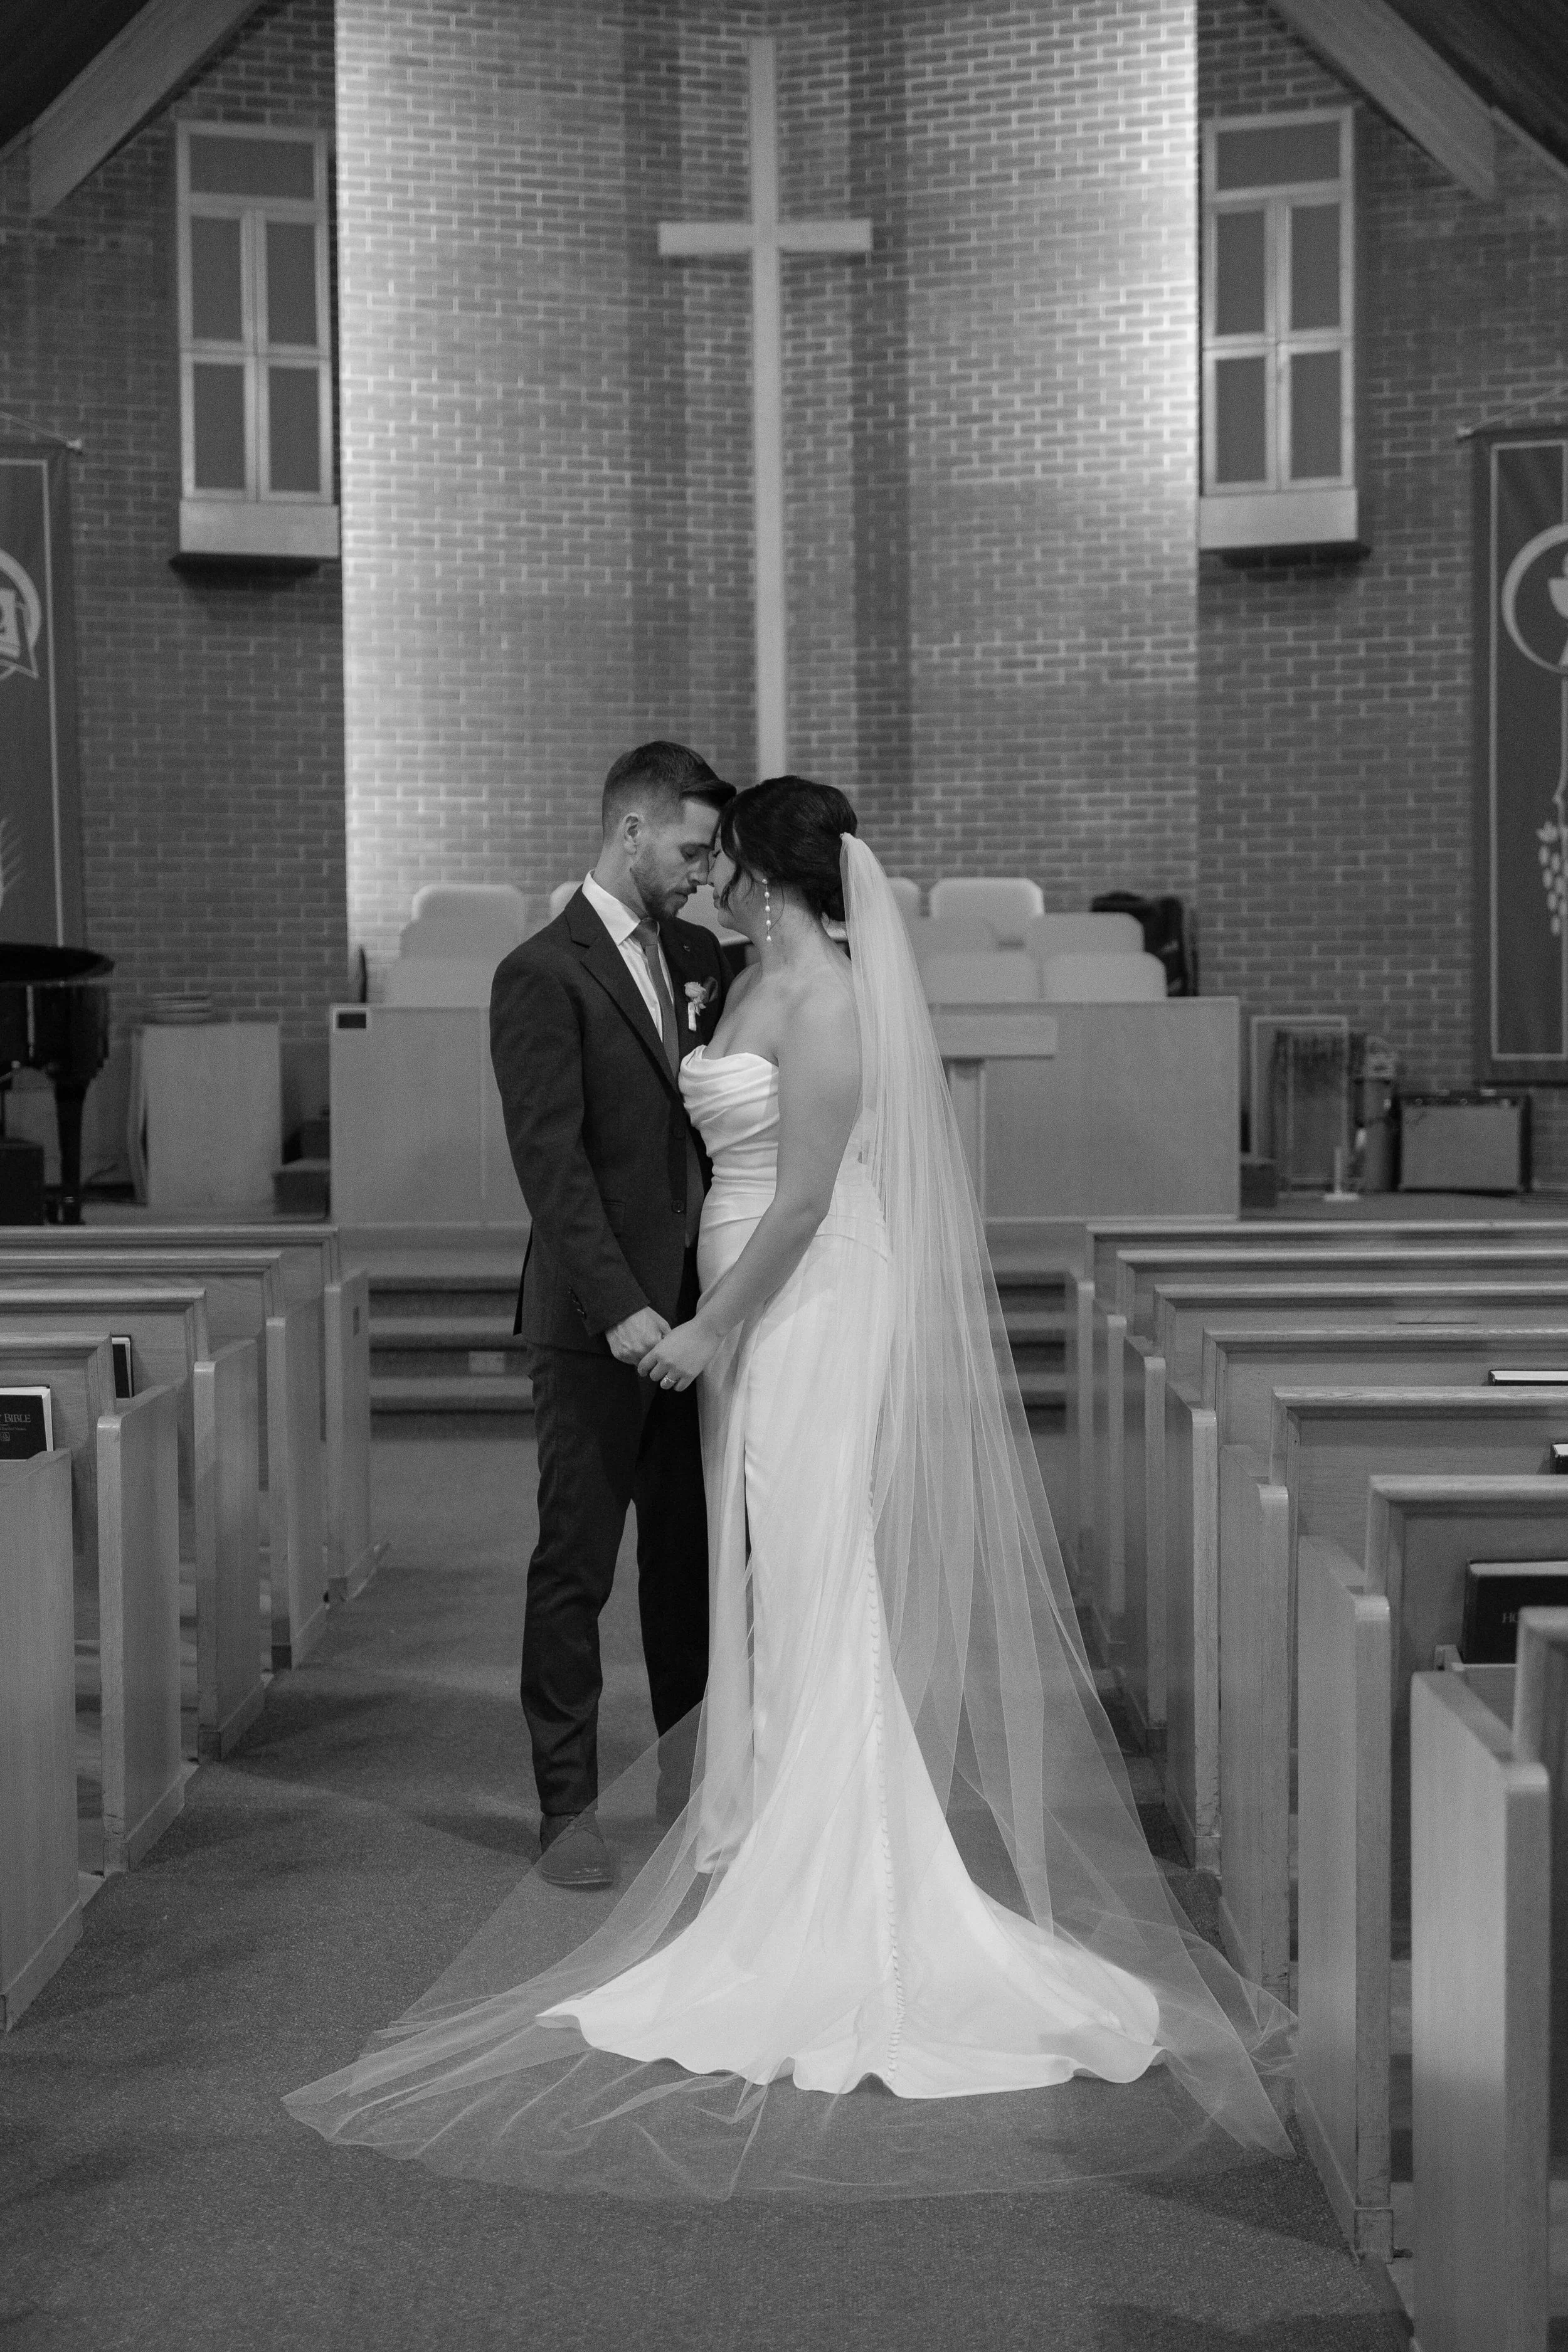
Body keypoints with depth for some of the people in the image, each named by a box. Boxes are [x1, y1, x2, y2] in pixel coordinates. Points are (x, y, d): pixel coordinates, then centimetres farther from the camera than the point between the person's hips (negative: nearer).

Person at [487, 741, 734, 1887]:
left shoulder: (701, 957, 12)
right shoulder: (543, 975, -10)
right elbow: (550, 1158, -17)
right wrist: (618, 1306, -23)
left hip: (694, 1306, 6)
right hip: (598, 1320, -6)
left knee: (693, 1550, 12)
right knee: (575, 1564, 2)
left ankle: (692, 1774, 24)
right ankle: (568, 1805, 10)